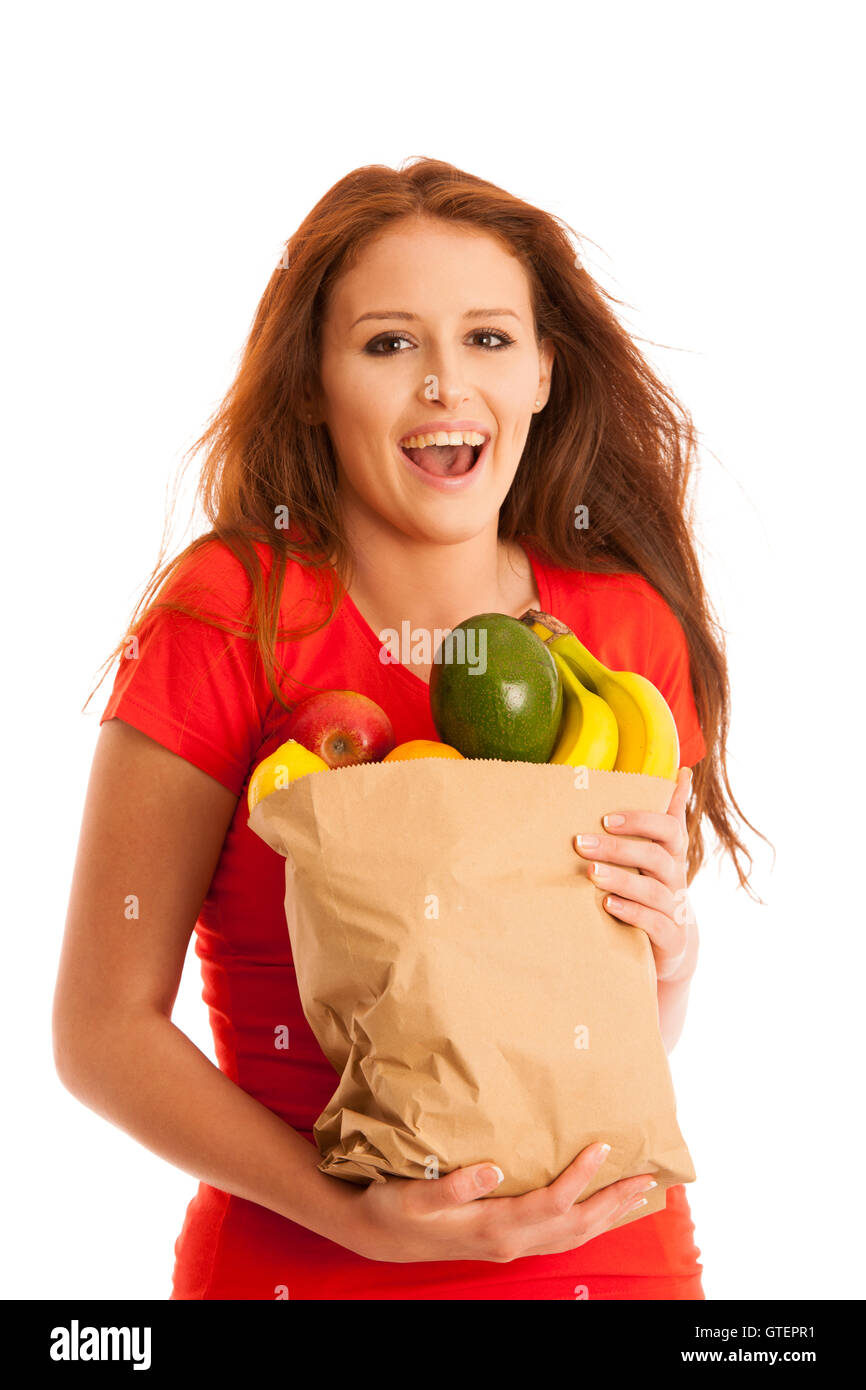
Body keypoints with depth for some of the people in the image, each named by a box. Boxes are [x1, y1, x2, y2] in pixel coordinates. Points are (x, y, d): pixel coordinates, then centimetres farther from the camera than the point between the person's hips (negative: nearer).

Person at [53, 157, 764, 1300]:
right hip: (297, 1266, -3)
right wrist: (361, 1216, -22)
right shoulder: (224, 618, -13)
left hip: (614, 1258, 4)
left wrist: (666, 945, -14)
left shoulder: (632, 621, -3)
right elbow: (104, 1030, -11)